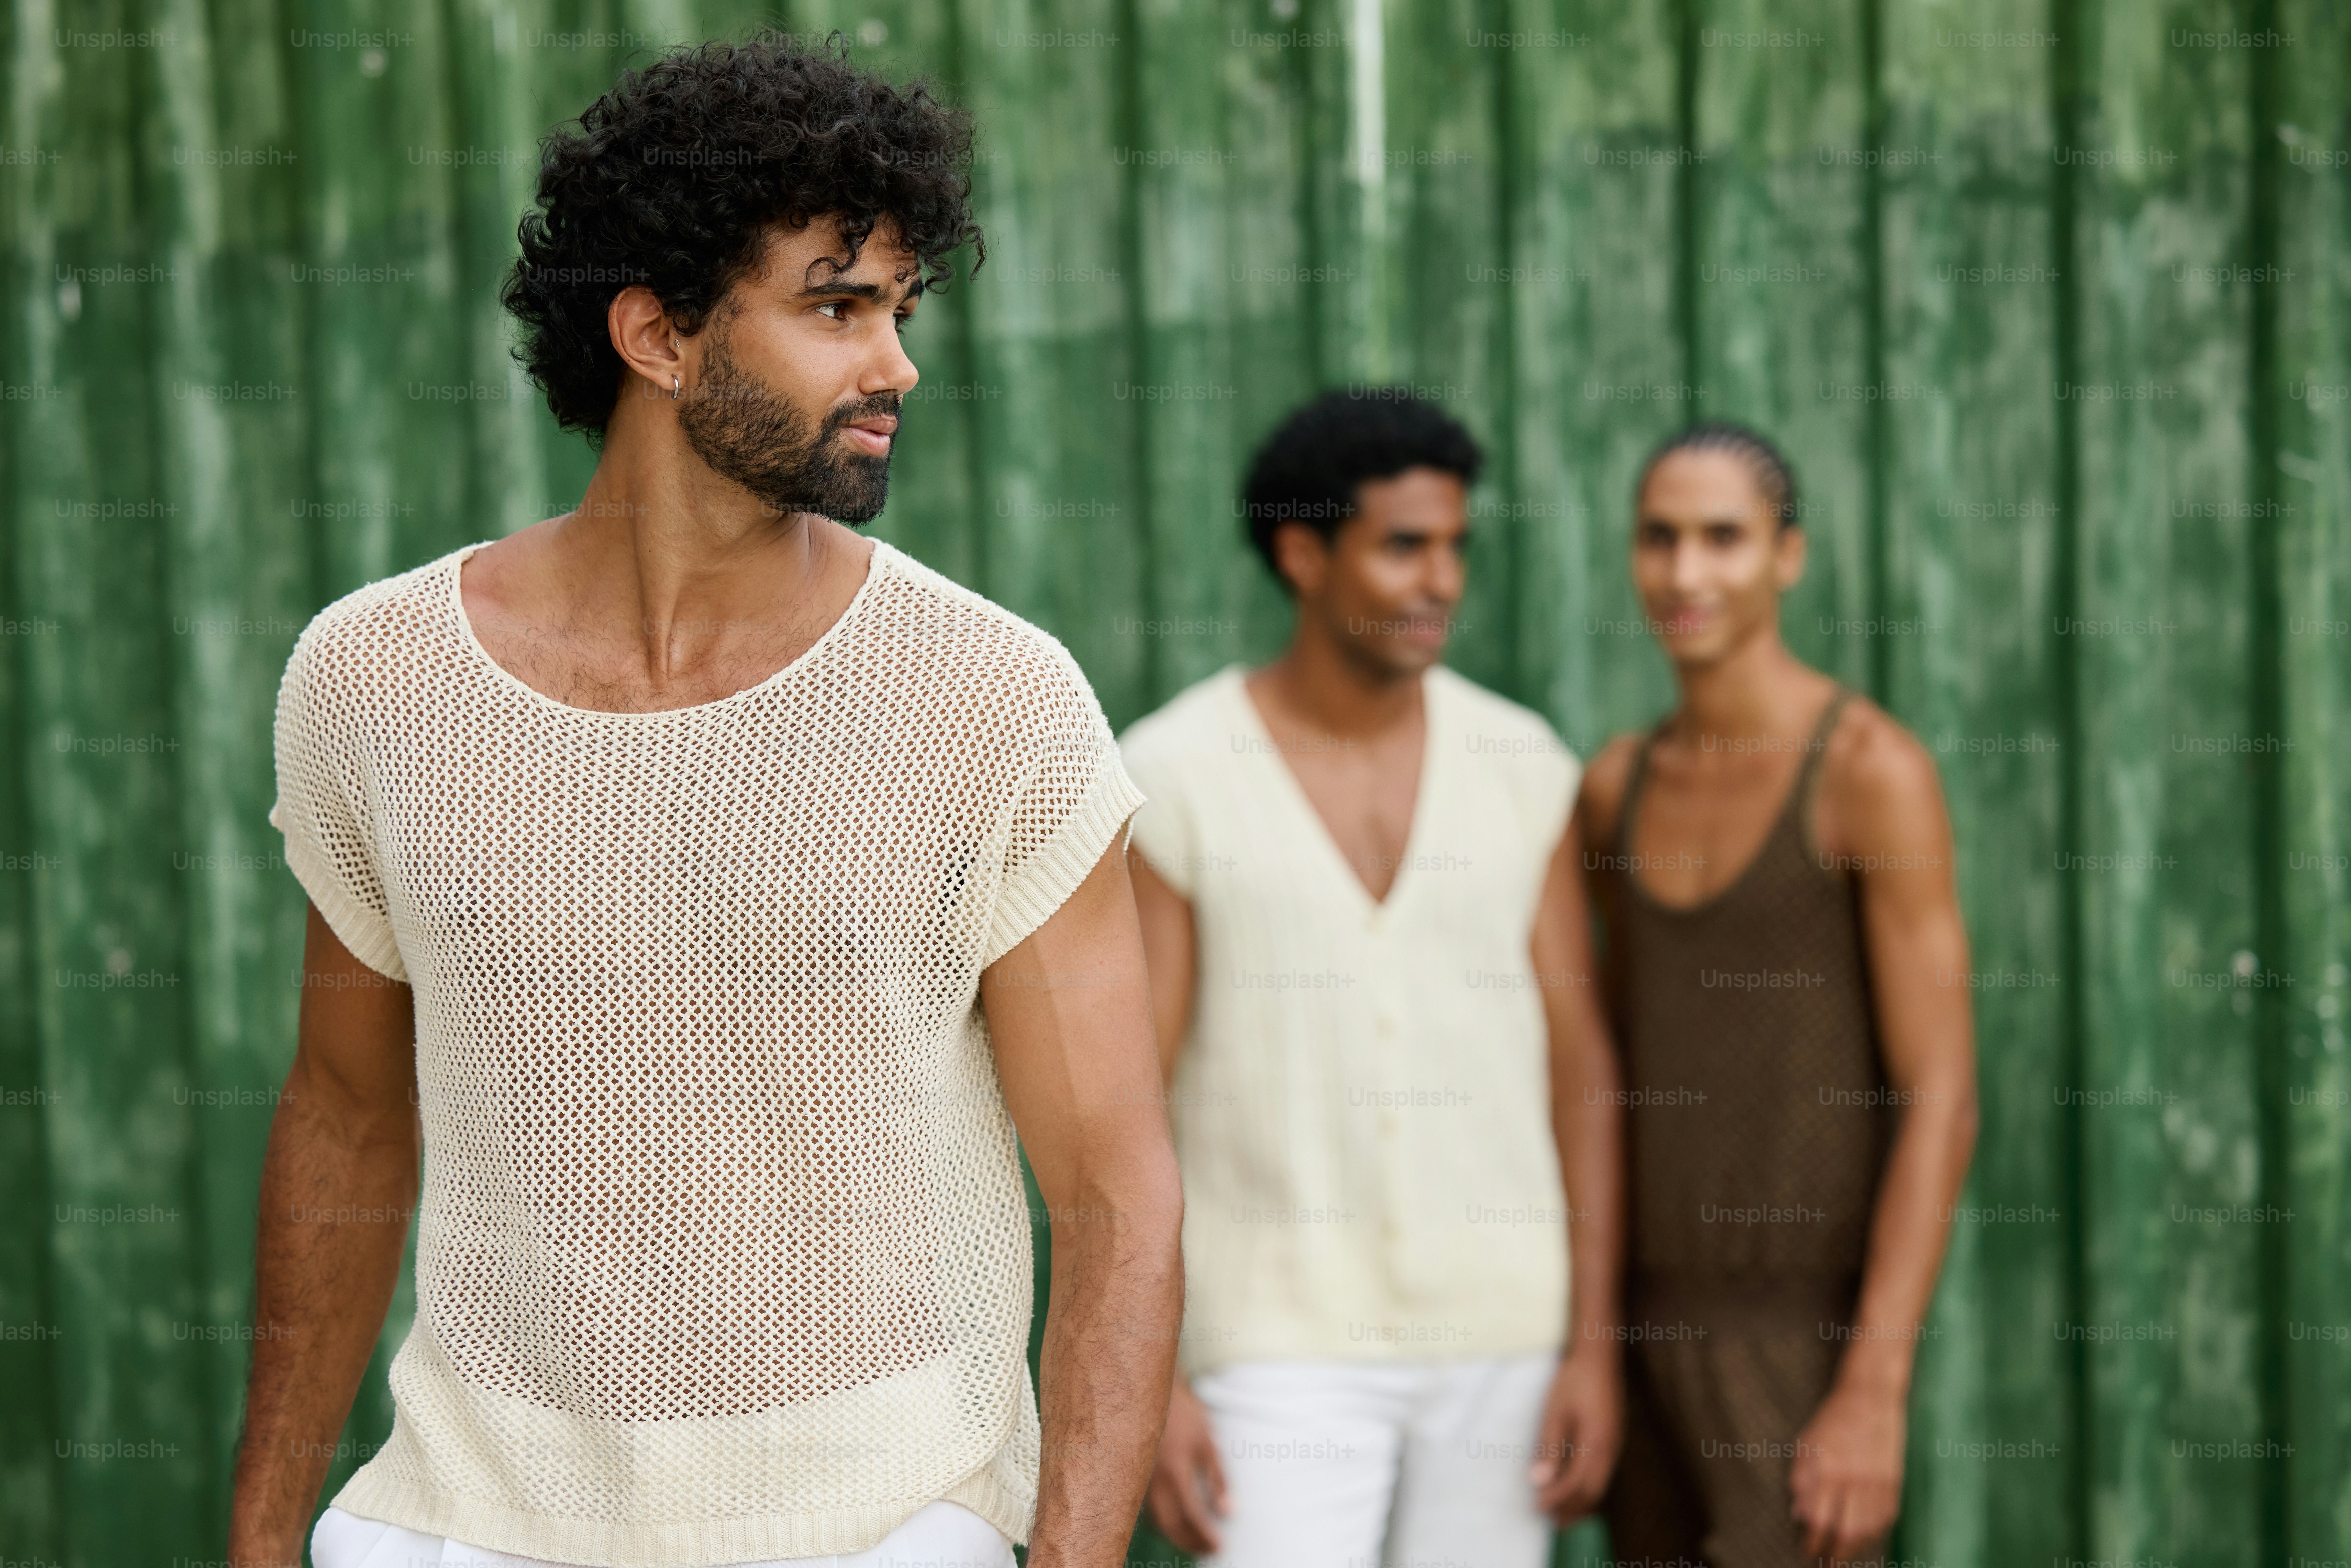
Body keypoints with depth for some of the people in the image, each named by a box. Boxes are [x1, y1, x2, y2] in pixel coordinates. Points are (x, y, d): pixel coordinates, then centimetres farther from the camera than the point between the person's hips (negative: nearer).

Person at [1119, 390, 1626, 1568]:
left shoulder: (1522, 770, 0)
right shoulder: (1167, 783, -9)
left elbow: (1579, 1069, 3)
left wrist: (1596, 1348, -3)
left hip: (1496, 1327, 3)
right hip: (1283, 1337, -3)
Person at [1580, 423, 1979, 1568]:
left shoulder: (1877, 768, -14)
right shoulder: (1619, 787, 9)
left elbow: (1942, 1101, -17)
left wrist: (1877, 1396, -22)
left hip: (1812, 1341, -7)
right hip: (1663, 1325, 7)